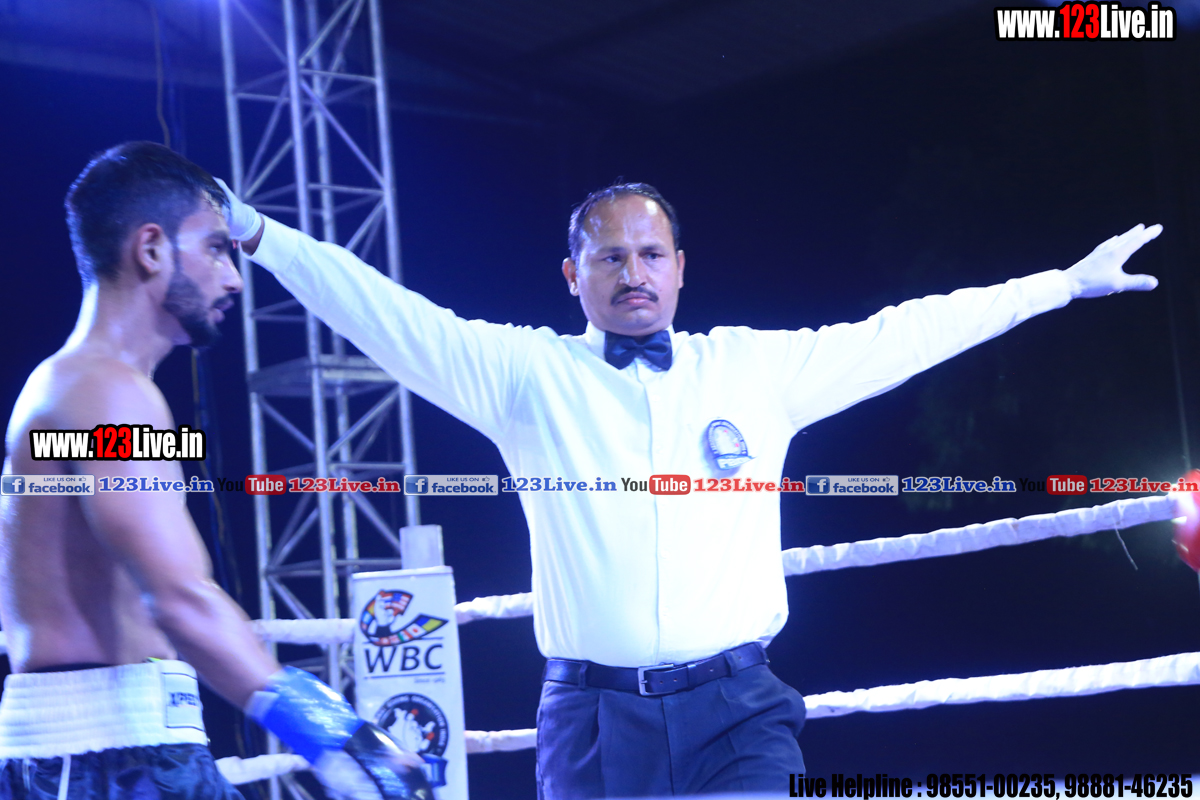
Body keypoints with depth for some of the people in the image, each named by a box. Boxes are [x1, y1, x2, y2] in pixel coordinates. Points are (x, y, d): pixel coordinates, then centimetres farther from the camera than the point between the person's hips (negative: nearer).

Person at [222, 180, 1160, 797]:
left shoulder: (759, 369, 12)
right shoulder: (528, 375, 8)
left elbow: (900, 333, 15)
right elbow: (386, 313, 6)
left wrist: (1067, 281, 18)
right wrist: (255, 234, 3)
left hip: (734, 709, 0)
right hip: (591, 715, 0)